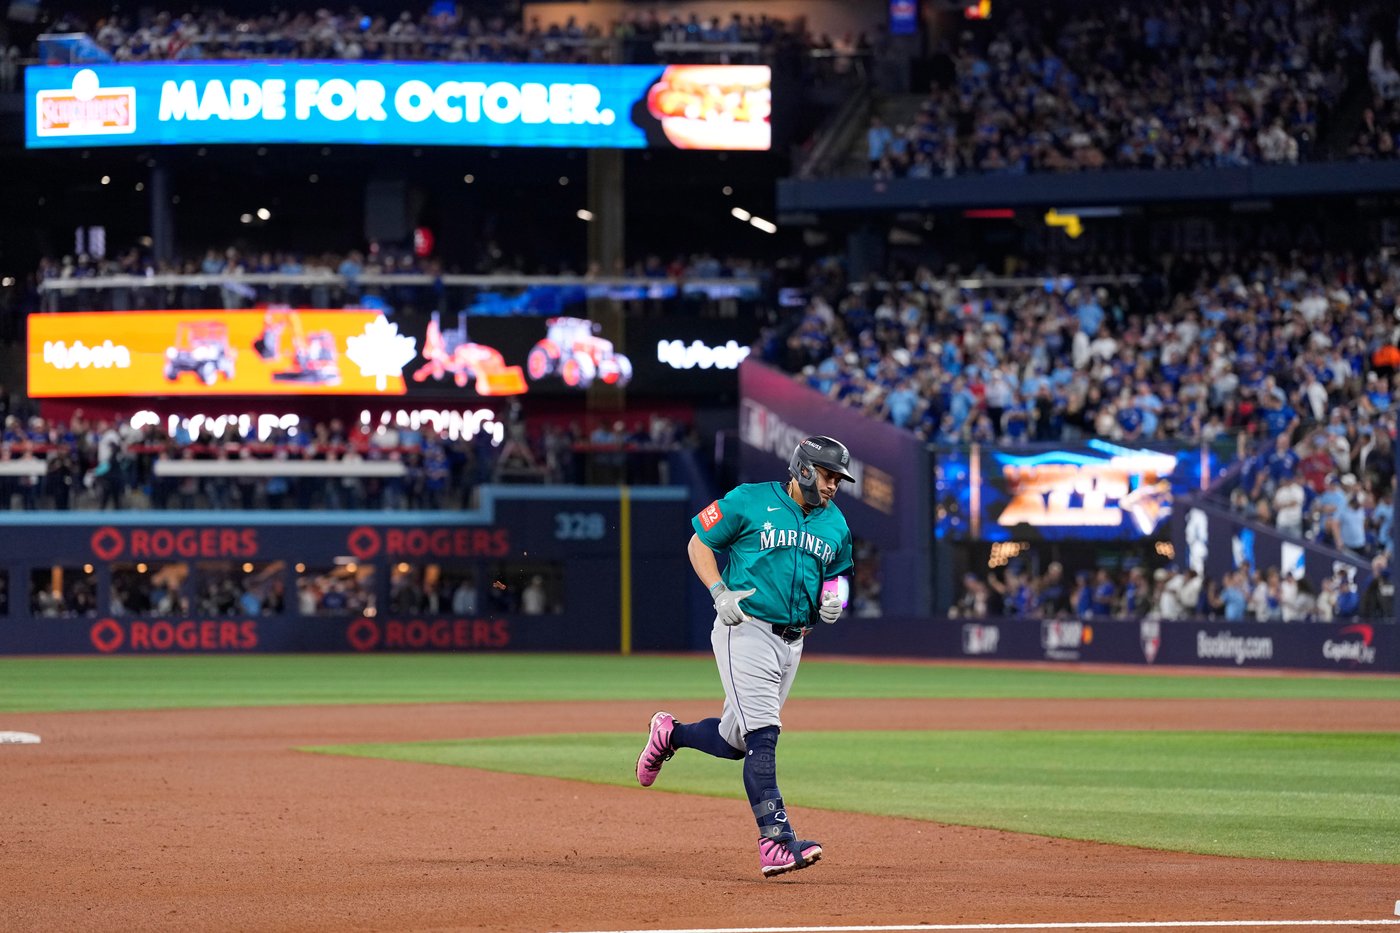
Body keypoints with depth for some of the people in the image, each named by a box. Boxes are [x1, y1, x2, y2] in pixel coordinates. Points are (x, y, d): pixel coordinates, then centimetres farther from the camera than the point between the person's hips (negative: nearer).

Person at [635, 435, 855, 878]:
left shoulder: (835, 524, 12)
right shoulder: (750, 501, -5)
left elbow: (836, 574, 26)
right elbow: (698, 543, 1)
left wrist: (832, 602, 2)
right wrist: (721, 592, -14)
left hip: (792, 640, 7)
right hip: (746, 630, -7)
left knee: (735, 740, 11)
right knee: (762, 734, -17)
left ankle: (671, 734, 40)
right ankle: (776, 840, -23)